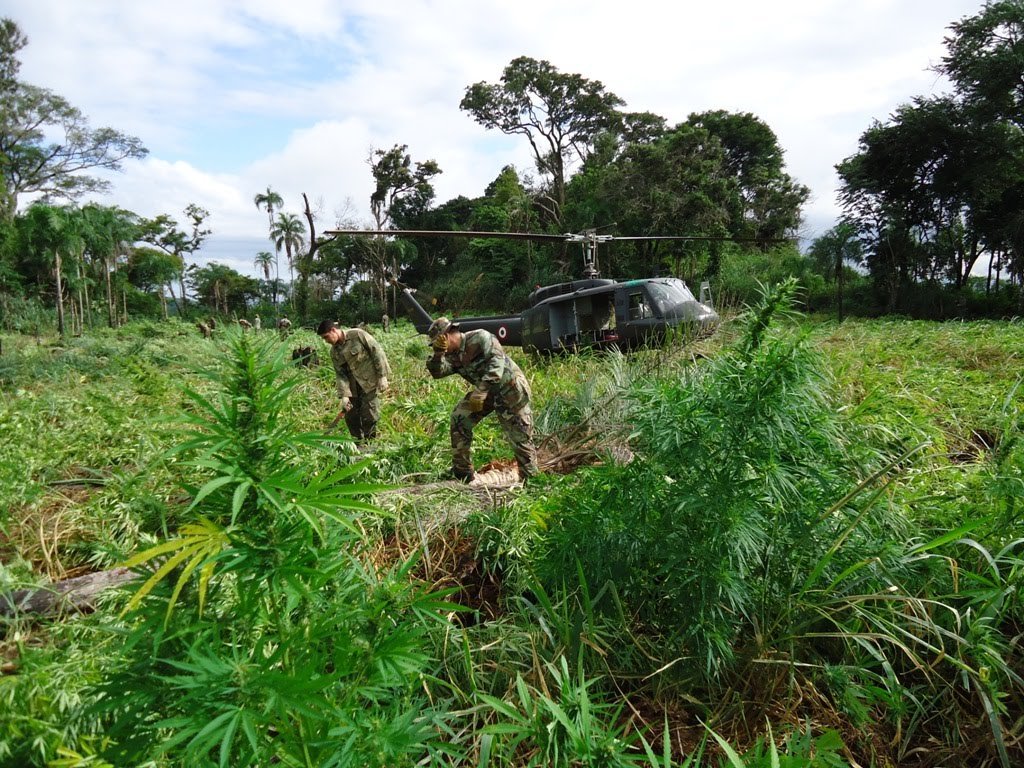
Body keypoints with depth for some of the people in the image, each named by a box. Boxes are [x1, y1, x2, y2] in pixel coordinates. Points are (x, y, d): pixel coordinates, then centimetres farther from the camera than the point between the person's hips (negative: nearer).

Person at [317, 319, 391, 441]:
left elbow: (377, 351, -11)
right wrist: (344, 395, -10)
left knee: (369, 417, -6)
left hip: (371, 382, -6)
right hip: (353, 387, 6)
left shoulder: (358, 335, -11)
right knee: (350, 416, 7)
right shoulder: (334, 351, 7)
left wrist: (382, 376, -14)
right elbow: (340, 374, 2)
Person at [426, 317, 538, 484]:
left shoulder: (479, 338, -19)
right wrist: (438, 354, -24)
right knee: (459, 418, 0)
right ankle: (462, 473, 9)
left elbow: (497, 360, -30)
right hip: (486, 391, 8)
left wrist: (482, 390, -37)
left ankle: (530, 479, 12)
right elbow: (438, 372, -6)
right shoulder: (453, 355, 5)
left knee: (520, 437, -4)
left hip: (510, 389, -8)